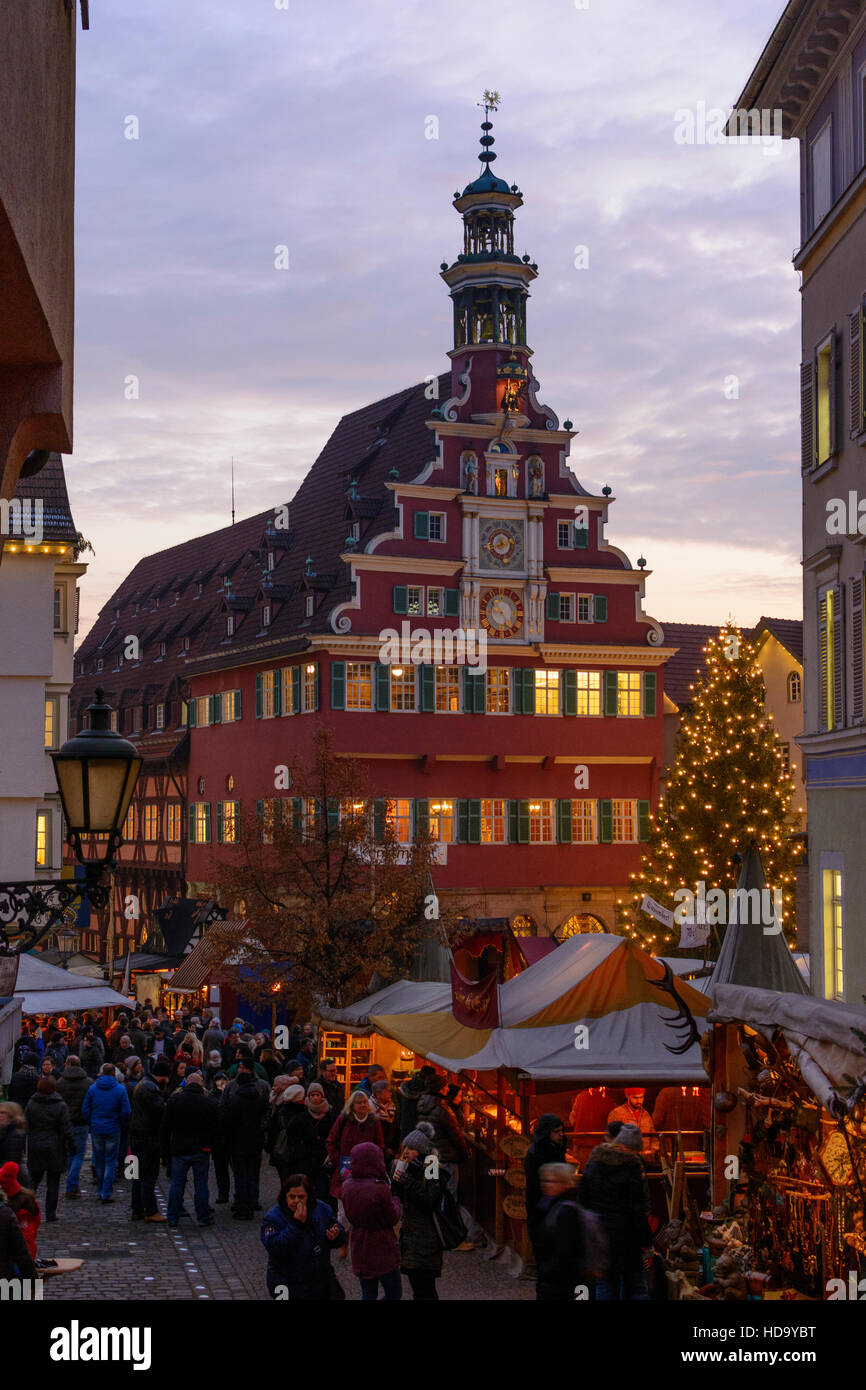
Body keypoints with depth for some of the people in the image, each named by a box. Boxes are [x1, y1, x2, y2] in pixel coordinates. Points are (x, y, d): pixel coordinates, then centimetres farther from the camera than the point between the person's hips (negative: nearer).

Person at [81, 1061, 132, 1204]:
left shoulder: (93, 1088, -1)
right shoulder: (120, 1089, -6)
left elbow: (85, 1111, -1)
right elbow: (126, 1112, -8)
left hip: (96, 1129, 2)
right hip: (113, 1130, -2)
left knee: (99, 1161, 14)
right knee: (110, 1162, 4)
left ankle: (102, 1192, 23)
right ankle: (106, 1194, -1)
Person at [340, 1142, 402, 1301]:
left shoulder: (347, 1186, -5)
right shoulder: (380, 1188, -23)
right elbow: (393, 1218, -12)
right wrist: (395, 1201, 8)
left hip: (359, 1249, 6)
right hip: (382, 1249, -6)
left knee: (368, 1295, 18)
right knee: (394, 1293, 12)